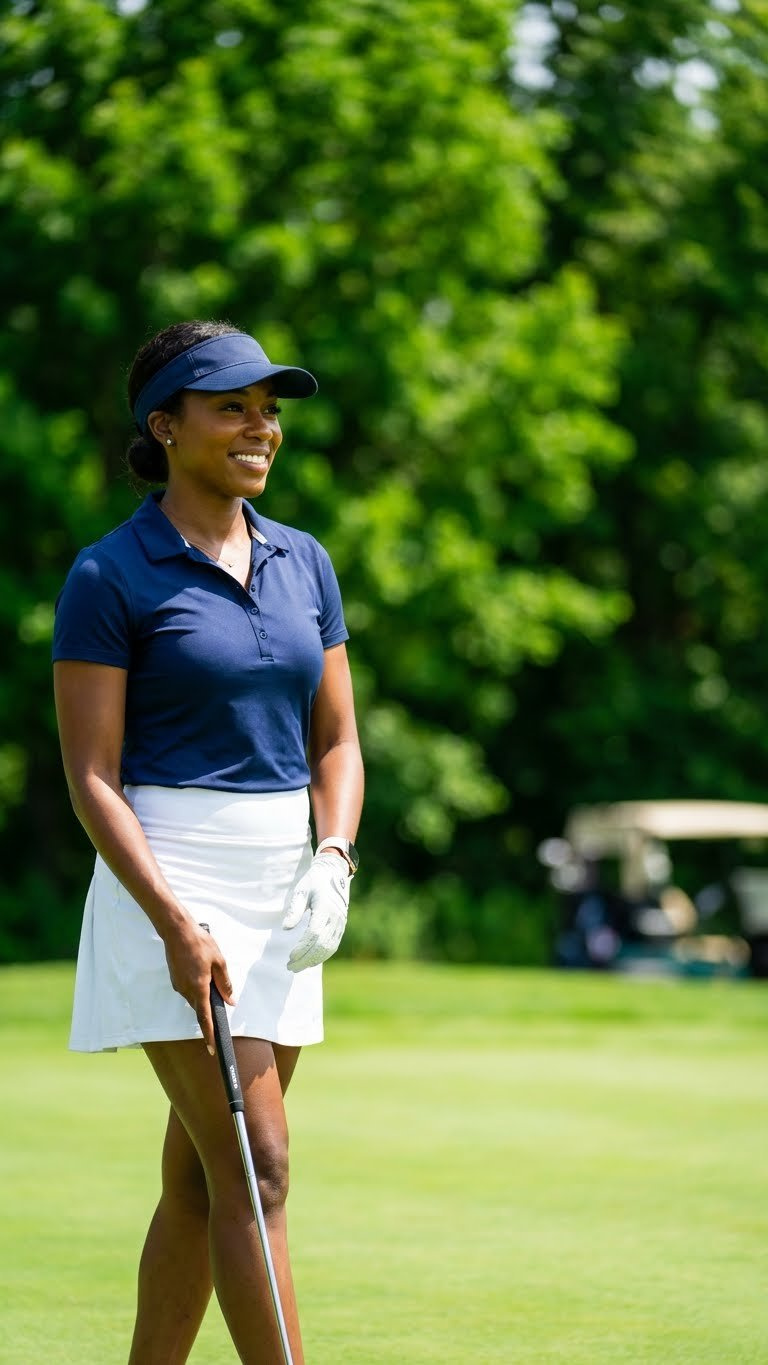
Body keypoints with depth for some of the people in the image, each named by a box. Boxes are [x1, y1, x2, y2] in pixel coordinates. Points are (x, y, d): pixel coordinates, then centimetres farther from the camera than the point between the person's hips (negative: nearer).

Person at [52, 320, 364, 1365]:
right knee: (256, 1167, -11)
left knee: (200, 1176, 9)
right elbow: (90, 776, -10)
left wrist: (332, 864, -5)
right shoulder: (109, 578, -7)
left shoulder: (304, 564, 11)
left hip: (285, 882, 6)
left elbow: (337, 741, 13)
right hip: (171, 877, -6)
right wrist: (175, 923, -19)